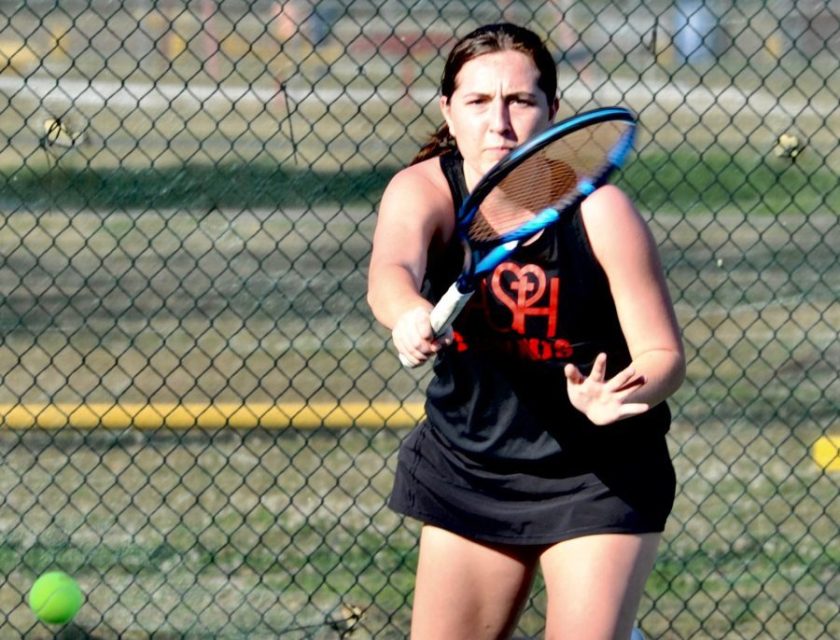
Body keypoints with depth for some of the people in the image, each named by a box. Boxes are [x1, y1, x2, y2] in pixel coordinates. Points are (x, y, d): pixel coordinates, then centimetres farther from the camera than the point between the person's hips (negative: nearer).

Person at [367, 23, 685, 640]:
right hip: (468, 469, 3)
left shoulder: (597, 208, -17)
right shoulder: (424, 190, -13)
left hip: (598, 478, -3)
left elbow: (663, 352, -14)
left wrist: (621, 397, -36)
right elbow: (390, 271, -35)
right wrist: (410, 315, -59)